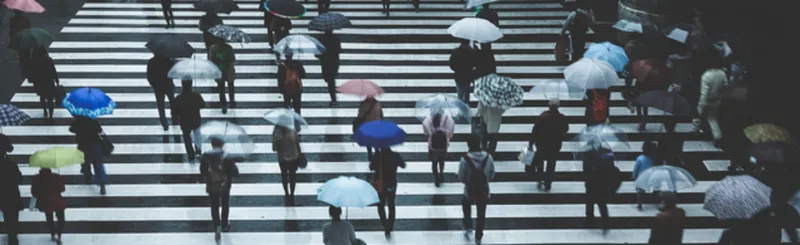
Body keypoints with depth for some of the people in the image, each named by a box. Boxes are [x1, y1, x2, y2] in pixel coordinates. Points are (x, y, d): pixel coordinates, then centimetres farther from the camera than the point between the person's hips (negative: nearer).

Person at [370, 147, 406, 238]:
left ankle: (386, 226, -6)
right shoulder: (395, 156, -12)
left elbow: (371, 167, -9)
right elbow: (403, 165, 2)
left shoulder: (377, 155, -17)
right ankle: (390, 228, 24)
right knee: (391, 205, 20)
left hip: (380, 185, -2)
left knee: (381, 205, 14)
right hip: (392, 185, 2)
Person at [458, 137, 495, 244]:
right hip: (484, 192, 2)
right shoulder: (488, 157, -12)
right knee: (481, 215, 21)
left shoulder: (465, 159, -22)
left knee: (466, 204, 33)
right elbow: (492, 176, -1)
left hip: (470, 192, -2)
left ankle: (468, 227, 36)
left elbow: (461, 178, -14)